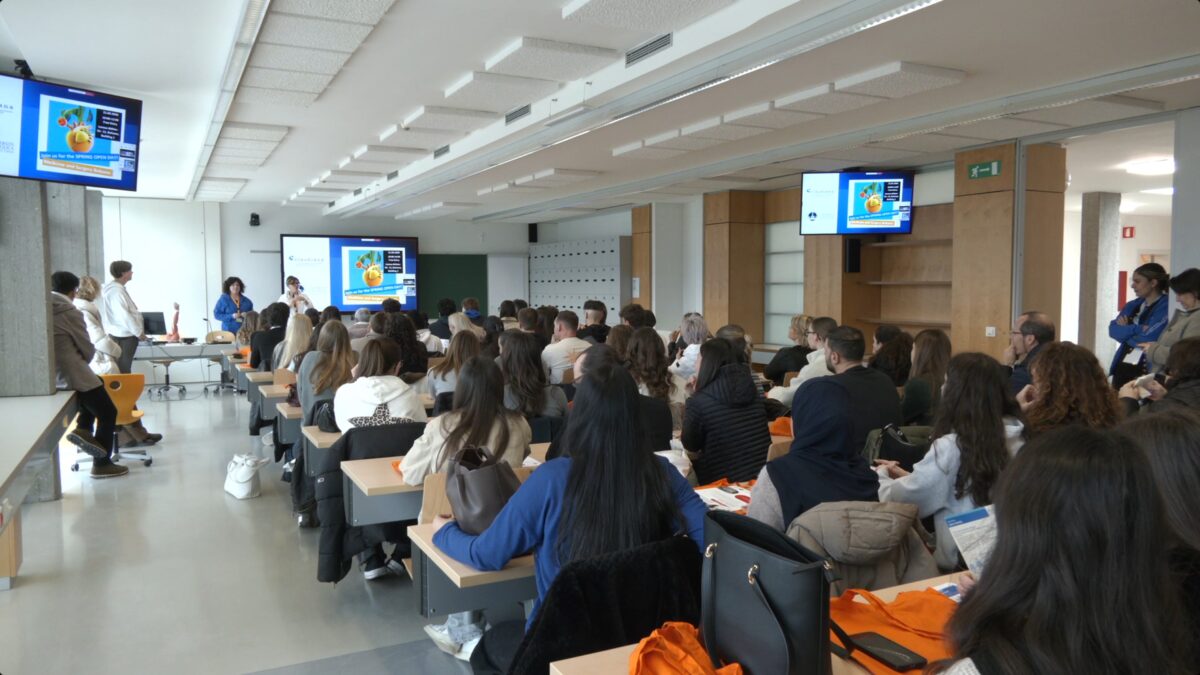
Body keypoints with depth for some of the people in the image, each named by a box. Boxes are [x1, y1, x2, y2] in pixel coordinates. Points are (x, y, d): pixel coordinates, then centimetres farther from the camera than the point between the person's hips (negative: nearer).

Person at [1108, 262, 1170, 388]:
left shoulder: (1166, 307, -9)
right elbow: (1113, 330, 1)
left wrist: (1125, 331, -4)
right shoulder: (1133, 305, 13)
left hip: (1147, 370, -7)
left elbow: (1148, 338, -19)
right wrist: (1137, 329, -14)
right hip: (1122, 367, 7)